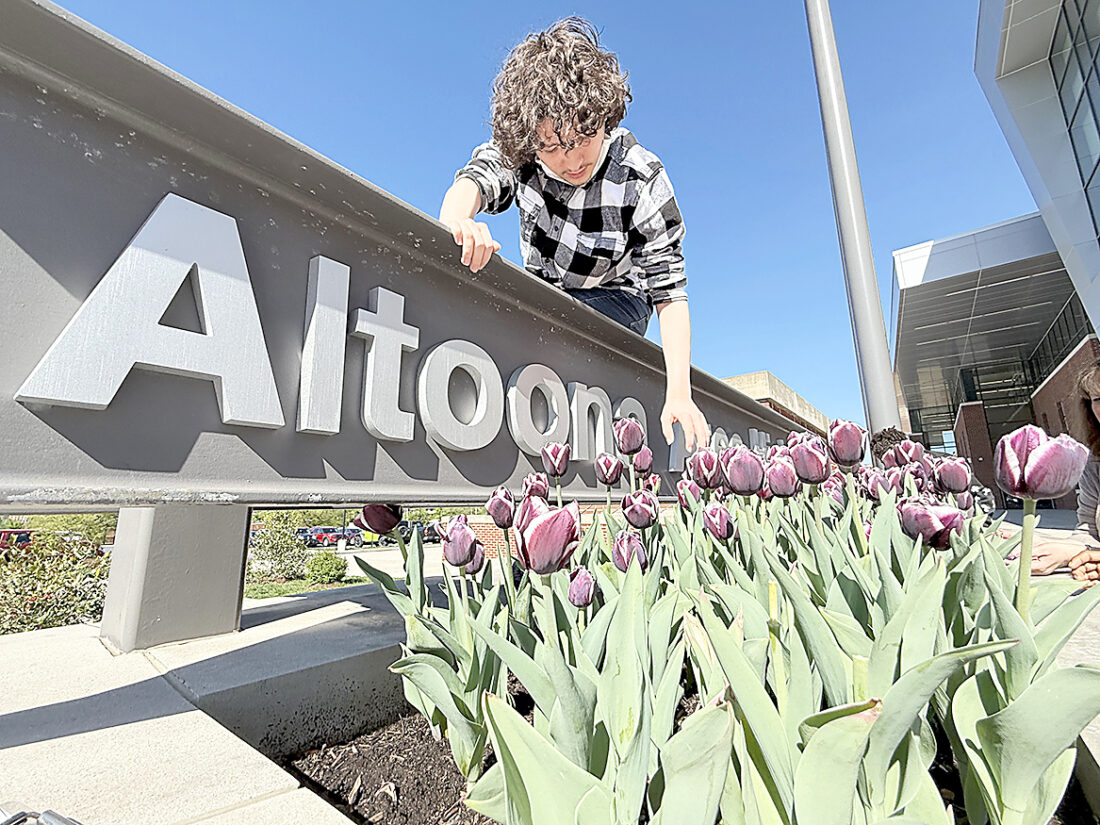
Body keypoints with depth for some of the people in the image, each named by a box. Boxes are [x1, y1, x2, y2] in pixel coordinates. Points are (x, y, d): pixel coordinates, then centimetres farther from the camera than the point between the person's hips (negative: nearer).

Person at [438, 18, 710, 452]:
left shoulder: (642, 181, -23)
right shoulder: (518, 148, -15)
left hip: (613, 301, -3)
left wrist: (678, 394, -34)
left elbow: (670, 293, -24)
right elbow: (473, 179, -32)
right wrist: (458, 222, -59)